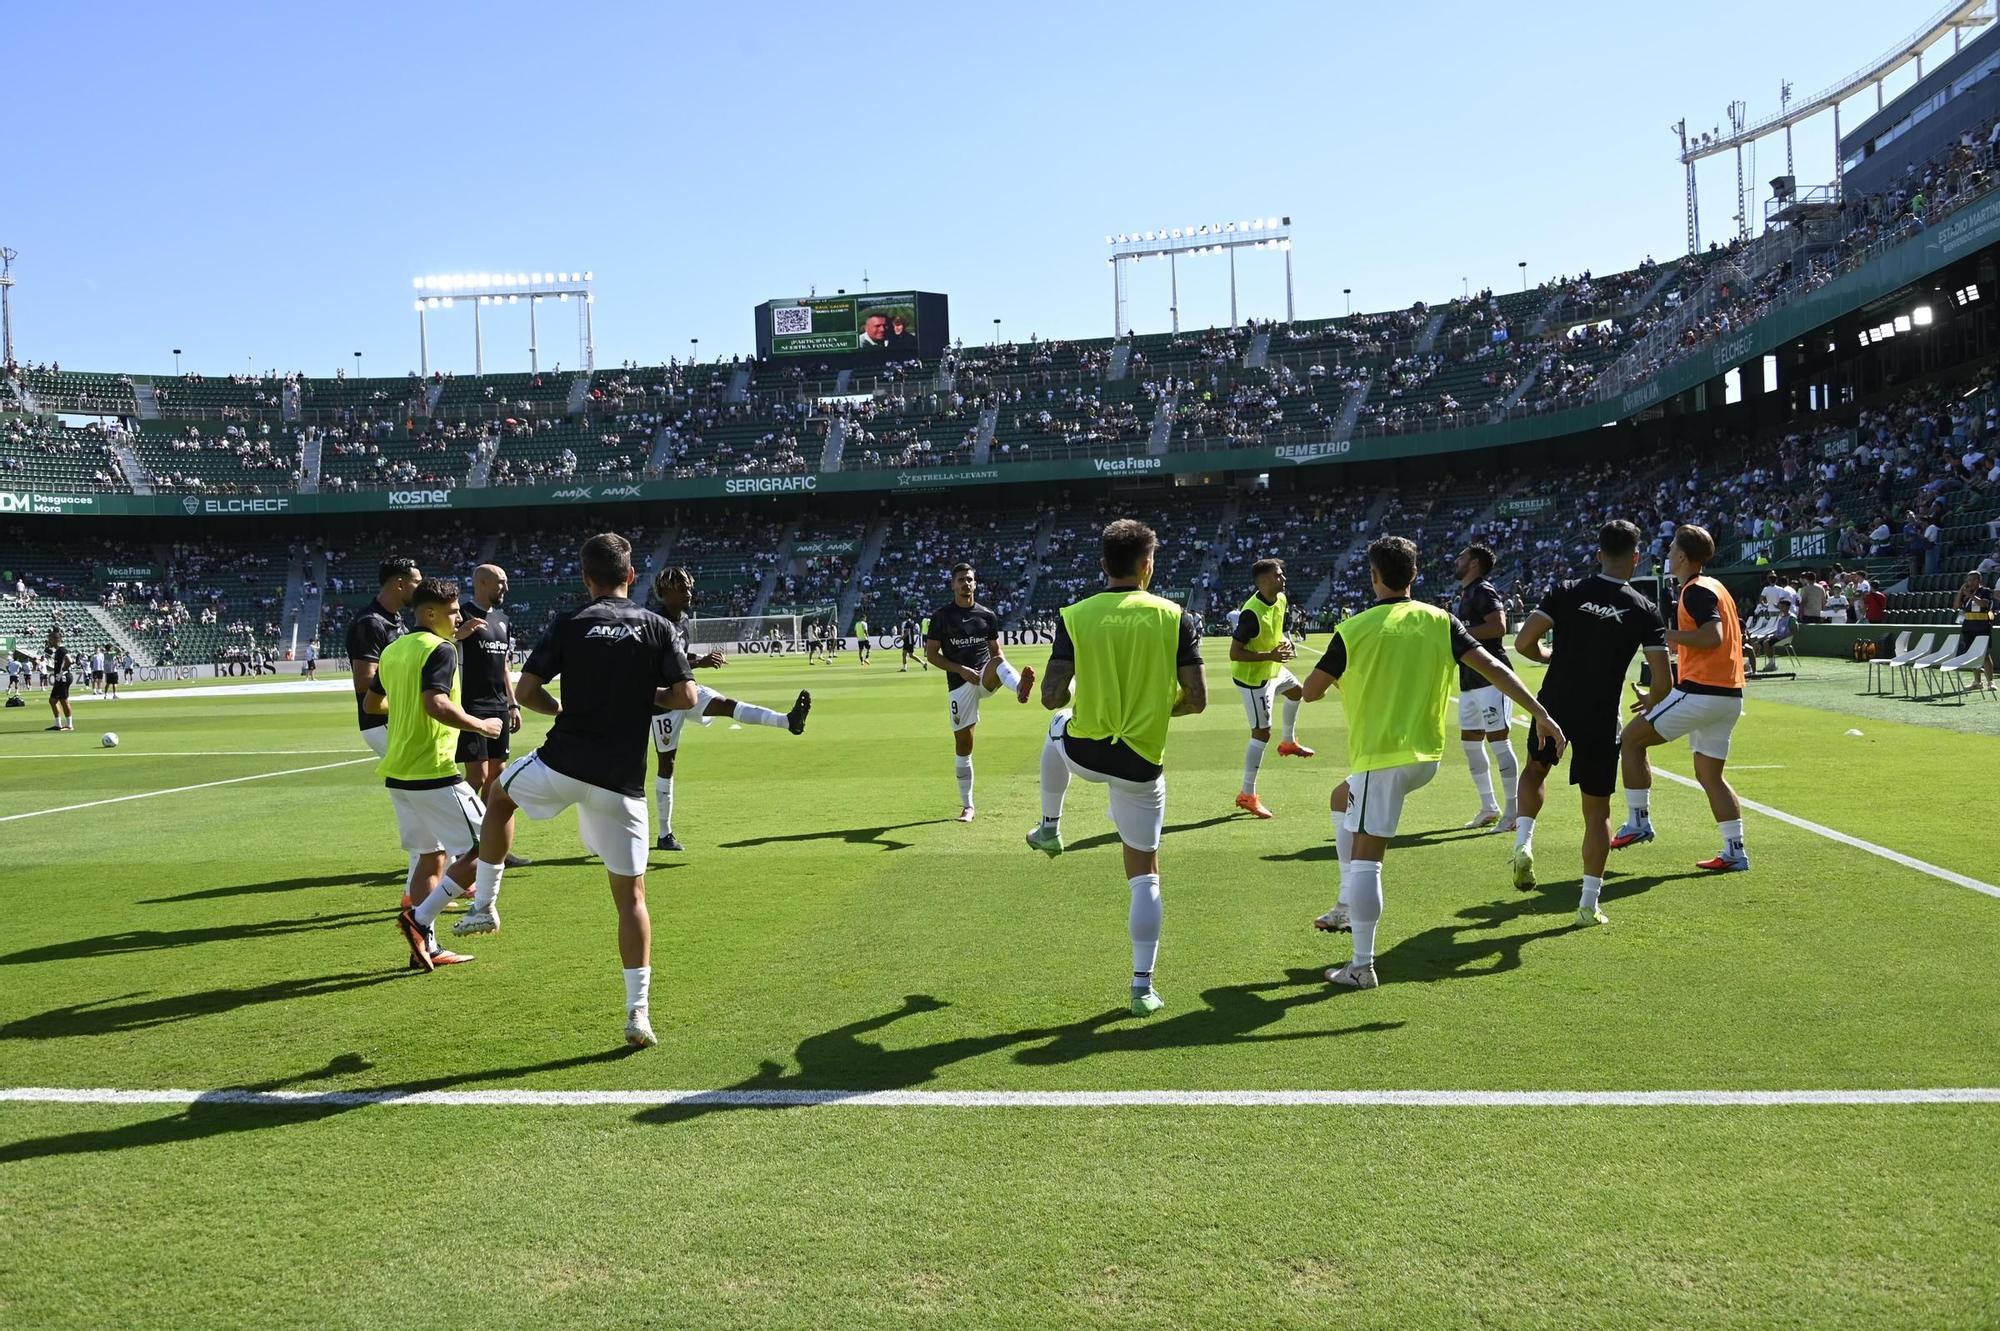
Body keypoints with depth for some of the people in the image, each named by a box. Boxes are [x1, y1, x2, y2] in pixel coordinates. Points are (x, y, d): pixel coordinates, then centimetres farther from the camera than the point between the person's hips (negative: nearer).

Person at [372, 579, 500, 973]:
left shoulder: (393, 650, 14)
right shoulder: (439, 650, -13)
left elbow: (371, 703, 24)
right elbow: (437, 704, -26)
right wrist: (480, 725, -14)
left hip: (397, 775, 9)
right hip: (433, 773, -9)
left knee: (431, 856, 16)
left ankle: (426, 947, 16)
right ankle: (419, 918, -8)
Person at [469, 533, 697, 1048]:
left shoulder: (569, 625, -1)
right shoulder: (658, 628, 1)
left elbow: (525, 692, -3)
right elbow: (685, 697, -6)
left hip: (562, 764, 0)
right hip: (621, 783, 1)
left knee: (498, 794, 32)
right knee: (631, 895, 7)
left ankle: (484, 905, 33)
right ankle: (638, 1013, 3)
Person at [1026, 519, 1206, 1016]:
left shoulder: (1075, 617, -7)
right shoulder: (1176, 618, -7)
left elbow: (1053, 698, -11)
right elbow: (1196, 698, -8)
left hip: (1083, 752, 1)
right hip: (1141, 765, -1)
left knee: (1057, 728, 38)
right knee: (1145, 873, 12)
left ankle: (1049, 829, 50)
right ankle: (1143, 986, 9)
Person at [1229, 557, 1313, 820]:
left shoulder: (1281, 600, -3)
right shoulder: (1251, 613, -30)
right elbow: (1234, 653, -29)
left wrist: (1284, 642, -2)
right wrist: (1271, 655, -33)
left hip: (1273, 670, 9)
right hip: (1253, 679, -9)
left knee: (1295, 690, 34)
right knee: (1261, 733, -7)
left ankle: (1289, 742, 57)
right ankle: (1247, 795, 0)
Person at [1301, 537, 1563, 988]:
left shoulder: (1353, 631, -9)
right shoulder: (1440, 621, 1)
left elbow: (1310, 691, -2)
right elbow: (1492, 667, -6)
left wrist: (1339, 675, 20)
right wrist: (1540, 713, -4)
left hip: (1381, 755, -6)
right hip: (1426, 755, 6)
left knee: (1364, 858, -3)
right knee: (1343, 798, 29)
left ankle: (1362, 967, -2)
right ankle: (1348, 906, 29)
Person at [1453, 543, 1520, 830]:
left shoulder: (1483, 591, -11)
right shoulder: (1465, 594, 20)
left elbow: (1498, 626, -24)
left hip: (1490, 678, -11)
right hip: (1469, 680, 11)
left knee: (1498, 740, -8)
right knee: (1470, 741, 12)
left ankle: (1513, 811, -2)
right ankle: (1489, 808, 21)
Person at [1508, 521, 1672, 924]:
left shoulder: (1566, 592, -5)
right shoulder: (1645, 610, -5)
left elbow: (1523, 642, -10)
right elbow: (1662, 682, -8)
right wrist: (1650, 704, 14)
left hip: (1553, 706, 1)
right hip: (1600, 720, -1)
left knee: (1535, 770, 30)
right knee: (1597, 811, 10)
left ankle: (1523, 842, 8)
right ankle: (1589, 903, 11)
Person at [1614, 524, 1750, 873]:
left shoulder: (1696, 590, -10)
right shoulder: (1713, 587, 20)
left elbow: (1712, 636, -25)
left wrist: (1666, 635, -14)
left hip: (1701, 693, -10)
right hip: (1729, 695, 10)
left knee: (1631, 739, 0)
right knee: (1709, 774, 13)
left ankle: (1638, 821, 2)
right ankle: (1735, 852, 13)